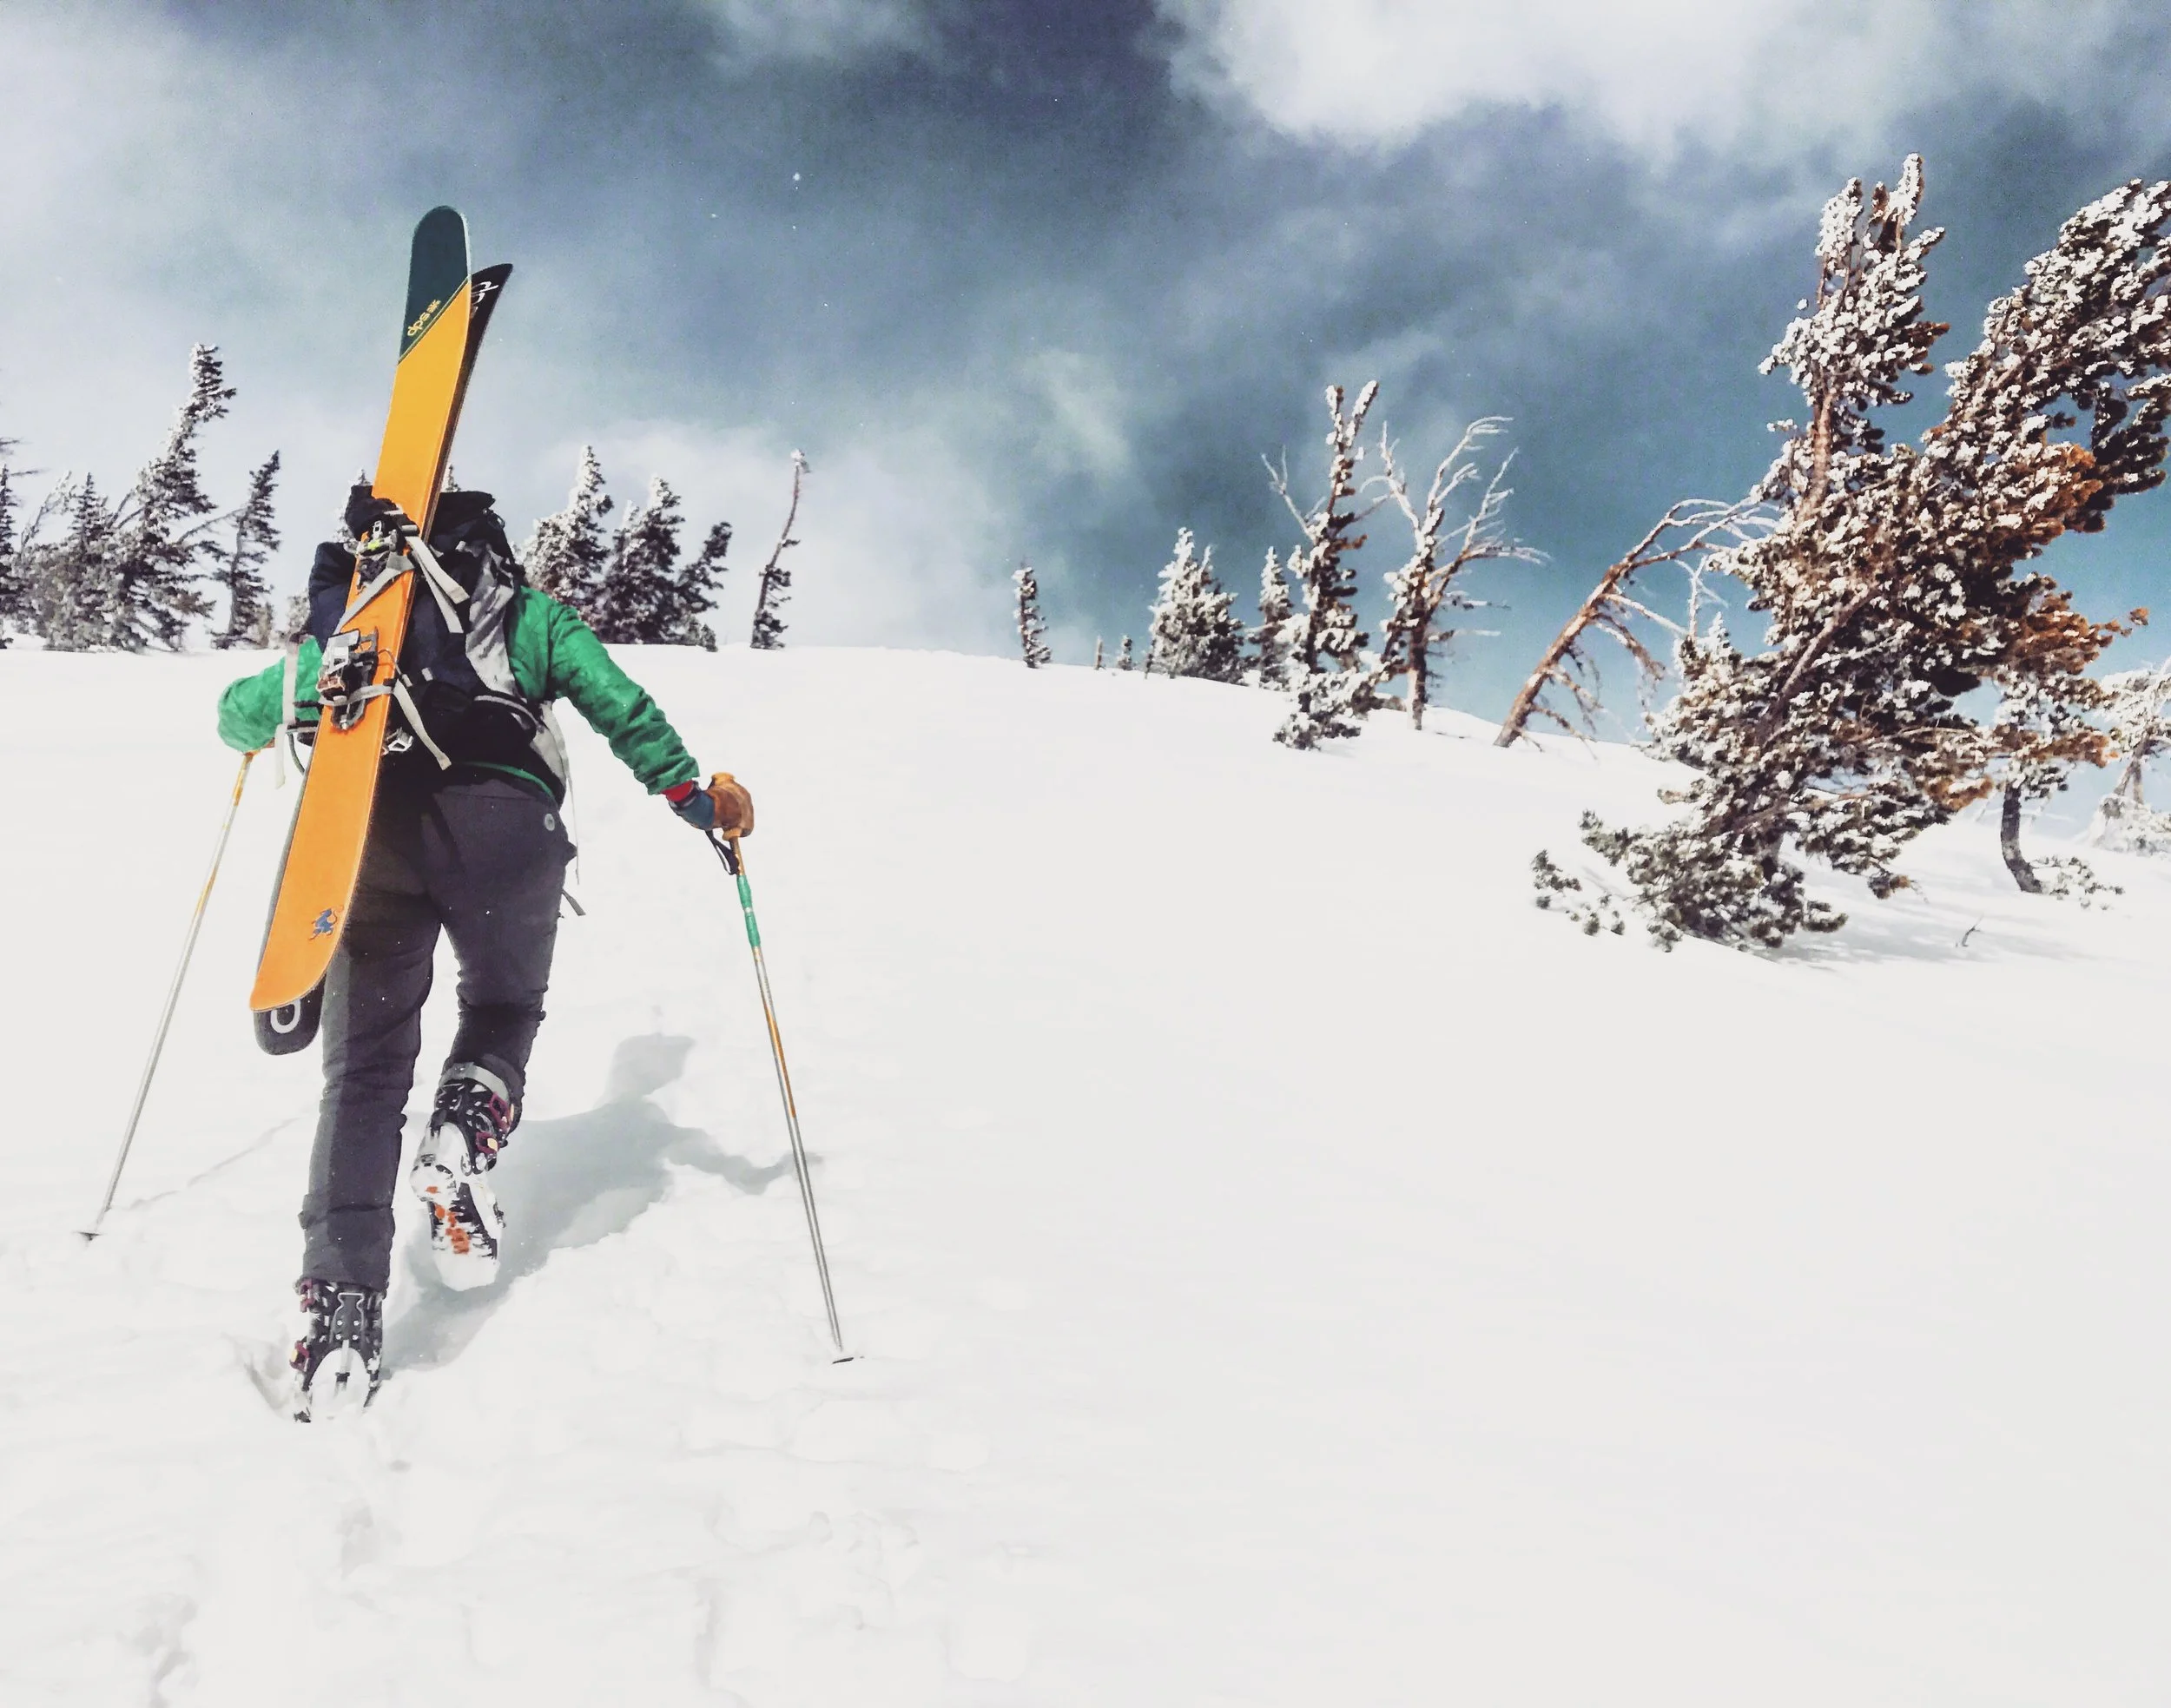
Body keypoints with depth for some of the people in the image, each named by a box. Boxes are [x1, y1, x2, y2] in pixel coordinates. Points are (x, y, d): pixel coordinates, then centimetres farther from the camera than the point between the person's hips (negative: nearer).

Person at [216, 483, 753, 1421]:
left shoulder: (347, 620, 30)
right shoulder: (532, 616, 24)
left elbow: (239, 714, 31)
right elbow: (620, 707, 11)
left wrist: (297, 685, 52)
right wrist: (692, 794, 14)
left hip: (371, 833, 2)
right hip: (501, 824, -1)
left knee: (366, 1067, 5)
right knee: (504, 1004, 23)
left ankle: (340, 1303, -7)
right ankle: (466, 1133, -9)